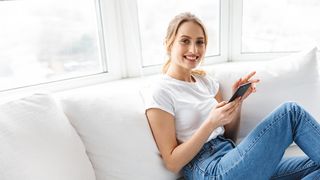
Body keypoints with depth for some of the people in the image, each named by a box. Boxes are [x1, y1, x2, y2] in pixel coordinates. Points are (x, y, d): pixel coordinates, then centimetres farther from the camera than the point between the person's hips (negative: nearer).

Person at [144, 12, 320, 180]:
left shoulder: (206, 81, 11)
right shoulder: (160, 93, -10)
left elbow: (228, 136, 12)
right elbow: (172, 163, -11)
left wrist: (238, 100, -5)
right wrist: (211, 124, -22)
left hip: (230, 158, 7)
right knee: (291, 111, -12)